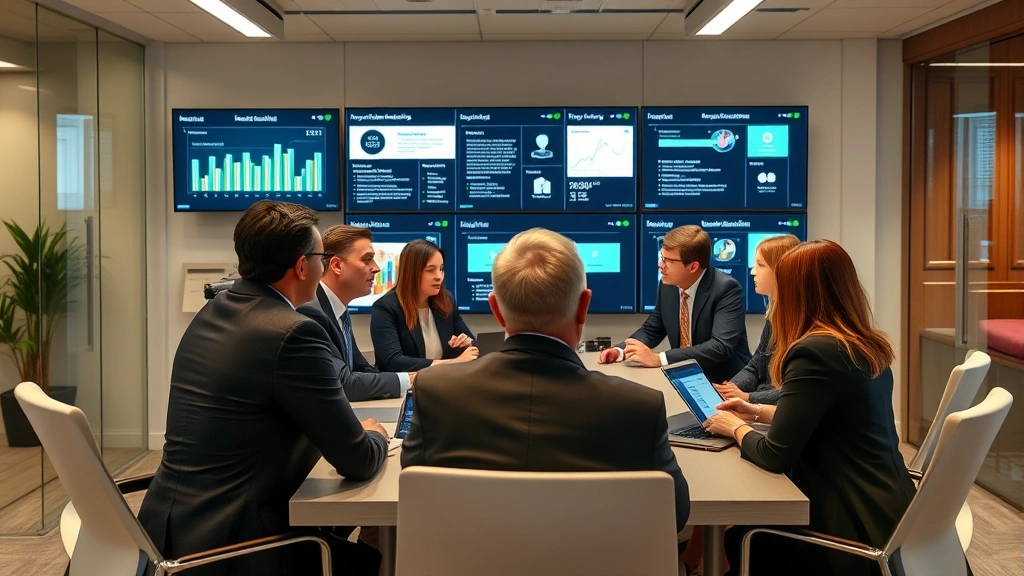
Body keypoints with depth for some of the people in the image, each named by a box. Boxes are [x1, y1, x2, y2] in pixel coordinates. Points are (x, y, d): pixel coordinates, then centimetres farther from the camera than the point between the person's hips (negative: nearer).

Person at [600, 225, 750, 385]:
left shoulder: (727, 289, -19)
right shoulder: (668, 285, 0)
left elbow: (721, 347, -29)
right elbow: (651, 330, 14)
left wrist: (659, 359, -34)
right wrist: (620, 350, -6)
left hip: (725, 383, -6)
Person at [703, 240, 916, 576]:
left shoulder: (816, 351, -22)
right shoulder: (868, 346, 6)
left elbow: (774, 455, -19)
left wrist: (735, 428, 0)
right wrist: (757, 412, 21)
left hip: (861, 526, -8)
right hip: (884, 507, 8)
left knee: (741, 540, 10)